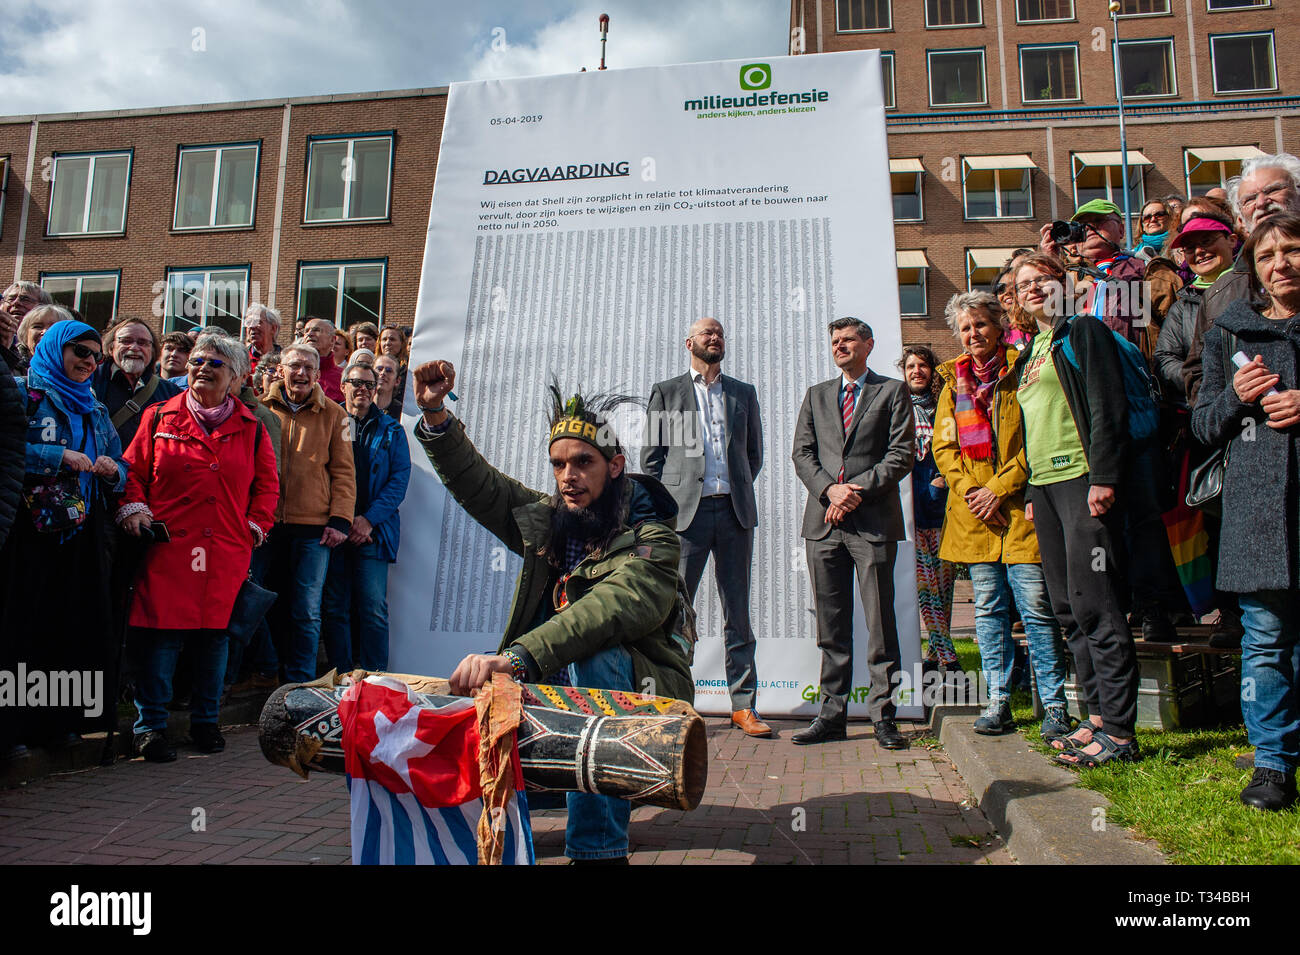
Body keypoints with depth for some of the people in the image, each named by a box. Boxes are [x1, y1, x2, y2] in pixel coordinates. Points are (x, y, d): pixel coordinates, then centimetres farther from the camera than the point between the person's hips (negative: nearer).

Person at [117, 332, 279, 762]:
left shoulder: (251, 428, 10)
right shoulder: (159, 417, 8)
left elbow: (267, 484, 14)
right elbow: (133, 469, 10)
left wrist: (256, 524, 4)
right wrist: (133, 508, -5)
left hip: (227, 553, 1)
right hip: (167, 548, -1)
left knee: (215, 634, 7)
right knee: (162, 634, -3)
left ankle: (206, 721, 22)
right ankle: (150, 726, 10)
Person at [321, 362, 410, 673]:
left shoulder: (390, 430, 10)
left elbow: (399, 478, 2)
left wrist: (368, 519, -9)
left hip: (373, 531, -1)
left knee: (374, 609, -5)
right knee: (334, 608, 4)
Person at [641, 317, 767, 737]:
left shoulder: (744, 393, 17)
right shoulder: (666, 392, 11)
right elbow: (651, 455, 7)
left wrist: (737, 489, 10)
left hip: (734, 512, 2)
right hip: (685, 512, -2)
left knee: (738, 613, 5)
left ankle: (744, 705, 11)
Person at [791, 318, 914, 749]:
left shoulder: (892, 391, 8)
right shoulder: (817, 395, 20)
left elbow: (903, 453, -2)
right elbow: (802, 454, 11)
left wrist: (859, 489, -12)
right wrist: (830, 490, -7)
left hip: (874, 520, -3)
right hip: (823, 520, 4)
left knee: (880, 623, -1)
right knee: (831, 627, 6)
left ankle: (883, 716, 8)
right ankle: (832, 714, 13)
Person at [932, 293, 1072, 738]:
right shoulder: (954, 382, 14)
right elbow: (943, 446, 12)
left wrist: (1000, 488, -11)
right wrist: (968, 489, -3)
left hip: (1019, 507, -4)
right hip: (974, 515, 4)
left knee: (1036, 608, -3)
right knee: (989, 609, 8)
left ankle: (1054, 705, 7)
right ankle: (998, 701, 16)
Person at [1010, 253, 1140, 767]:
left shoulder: (1084, 331, 0)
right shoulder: (1030, 353, 23)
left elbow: (1108, 406, -10)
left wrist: (1103, 477, -18)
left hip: (1082, 479, -8)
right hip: (1044, 483, 8)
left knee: (1095, 605, -9)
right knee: (1068, 609, 9)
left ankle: (1119, 732, -3)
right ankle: (1097, 717, 17)